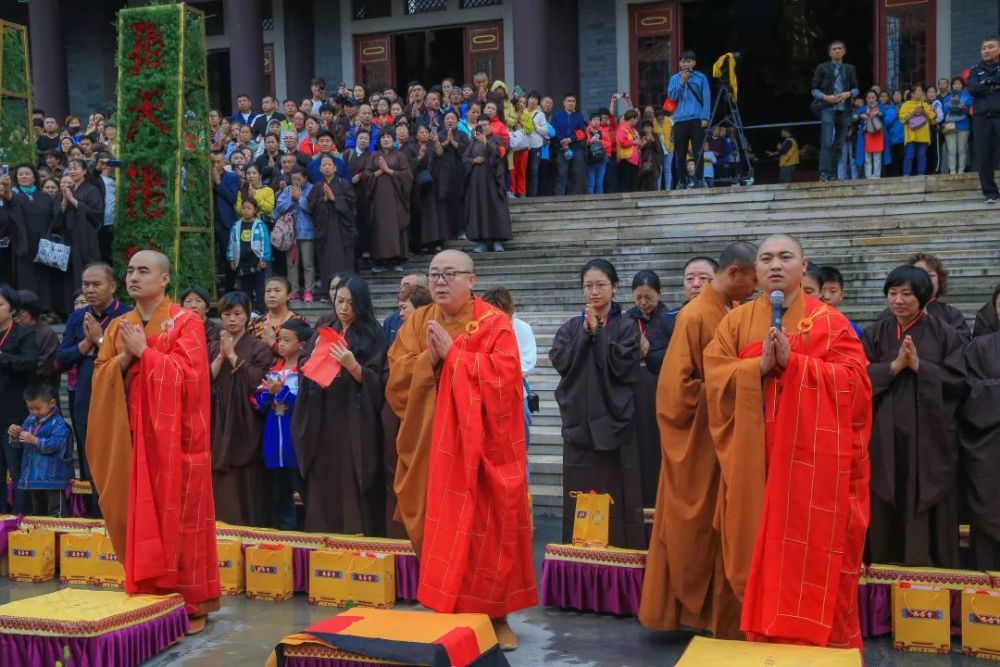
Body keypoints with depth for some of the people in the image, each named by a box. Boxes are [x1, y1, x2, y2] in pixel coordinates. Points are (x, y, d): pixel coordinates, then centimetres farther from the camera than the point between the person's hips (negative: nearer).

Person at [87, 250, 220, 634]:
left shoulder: (186, 322, -4)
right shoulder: (118, 326, 14)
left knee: (179, 518, -2)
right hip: (134, 436, 5)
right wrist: (125, 357, -9)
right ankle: (150, 598, 16)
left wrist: (145, 351, -15)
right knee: (140, 518, 6)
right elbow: (99, 375, 9)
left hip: (175, 436, -5)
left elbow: (189, 374, -14)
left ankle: (190, 603, 5)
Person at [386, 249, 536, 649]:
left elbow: (503, 376, -17)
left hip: (479, 446, -3)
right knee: (436, 531, 5)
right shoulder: (416, 323, 8)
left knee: (487, 529, 0)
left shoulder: (494, 323, -3)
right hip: (430, 445, 3)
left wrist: (453, 353, -15)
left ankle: (496, 615, 12)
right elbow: (395, 383, 2)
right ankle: (442, 613, 18)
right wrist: (429, 358, -14)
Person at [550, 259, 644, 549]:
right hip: (578, 424, 2)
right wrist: (586, 331, -9)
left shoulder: (626, 327, 4)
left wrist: (598, 332, -9)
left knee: (615, 500, -4)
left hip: (614, 424, -2)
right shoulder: (571, 328, 12)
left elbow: (623, 365, -10)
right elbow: (561, 362, -4)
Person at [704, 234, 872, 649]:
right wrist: (760, 366, -15)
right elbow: (715, 376, 0)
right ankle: (763, 636, 16)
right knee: (760, 546, 4)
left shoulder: (828, 320, 3)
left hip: (812, 455, -2)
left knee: (811, 547, -3)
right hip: (754, 455, 2)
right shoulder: (735, 321, 10)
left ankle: (819, 641, 8)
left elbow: (853, 378, -7)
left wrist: (793, 362, -17)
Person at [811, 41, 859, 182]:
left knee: (839, 144, 4)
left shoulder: (850, 69, 15)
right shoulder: (822, 68, 6)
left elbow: (856, 89, 14)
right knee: (827, 142, -15)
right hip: (828, 108, -4)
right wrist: (825, 97, -14)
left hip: (844, 109, 4)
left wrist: (848, 94, -8)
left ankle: (833, 174, 8)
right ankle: (824, 173, -18)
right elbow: (814, 89, 4)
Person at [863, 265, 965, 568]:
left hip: (930, 438, -2)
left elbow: (959, 380, -5)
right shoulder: (875, 334, 9)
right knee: (886, 513, 4)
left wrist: (919, 366, -13)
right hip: (886, 439, 2)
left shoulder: (944, 333, 3)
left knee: (928, 514, 0)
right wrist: (895, 366, -13)